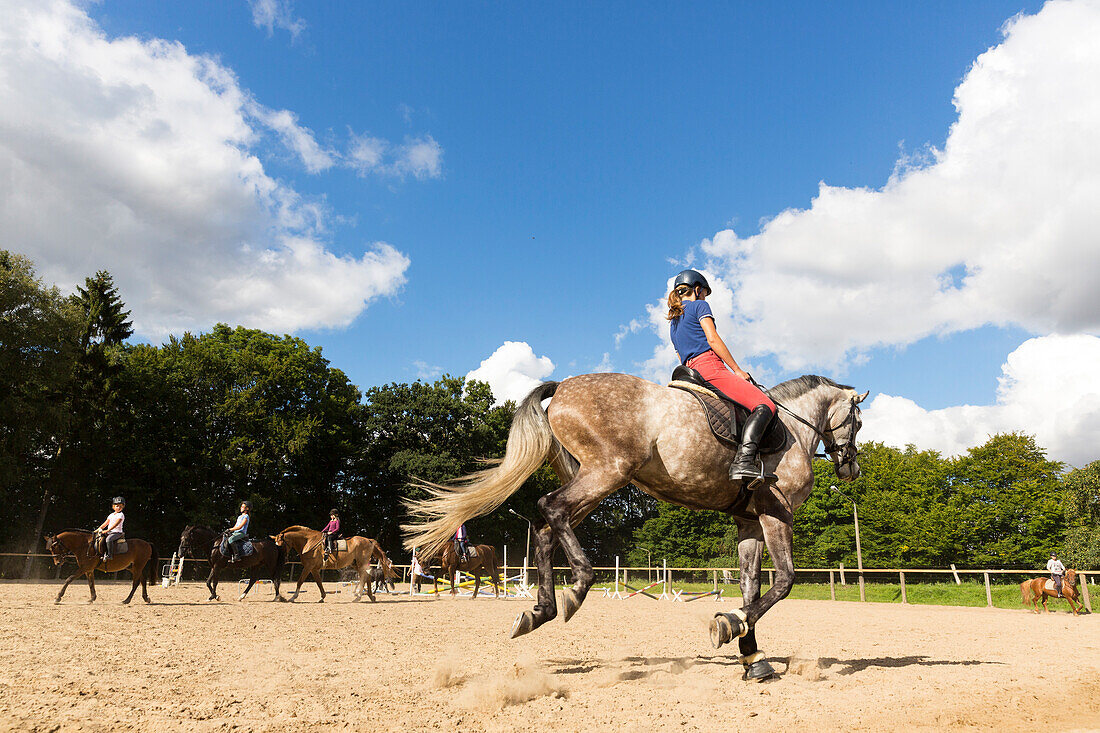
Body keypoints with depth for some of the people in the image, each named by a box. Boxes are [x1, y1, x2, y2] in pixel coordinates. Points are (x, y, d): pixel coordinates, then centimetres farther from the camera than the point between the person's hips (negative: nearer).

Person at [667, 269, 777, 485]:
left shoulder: (673, 323, 30)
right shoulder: (699, 306, 8)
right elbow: (713, 339, -5)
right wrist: (738, 370, -3)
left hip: (691, 374, 9)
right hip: (710, 367, -9)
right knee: (765, 405, -18)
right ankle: (743, 461, -37)